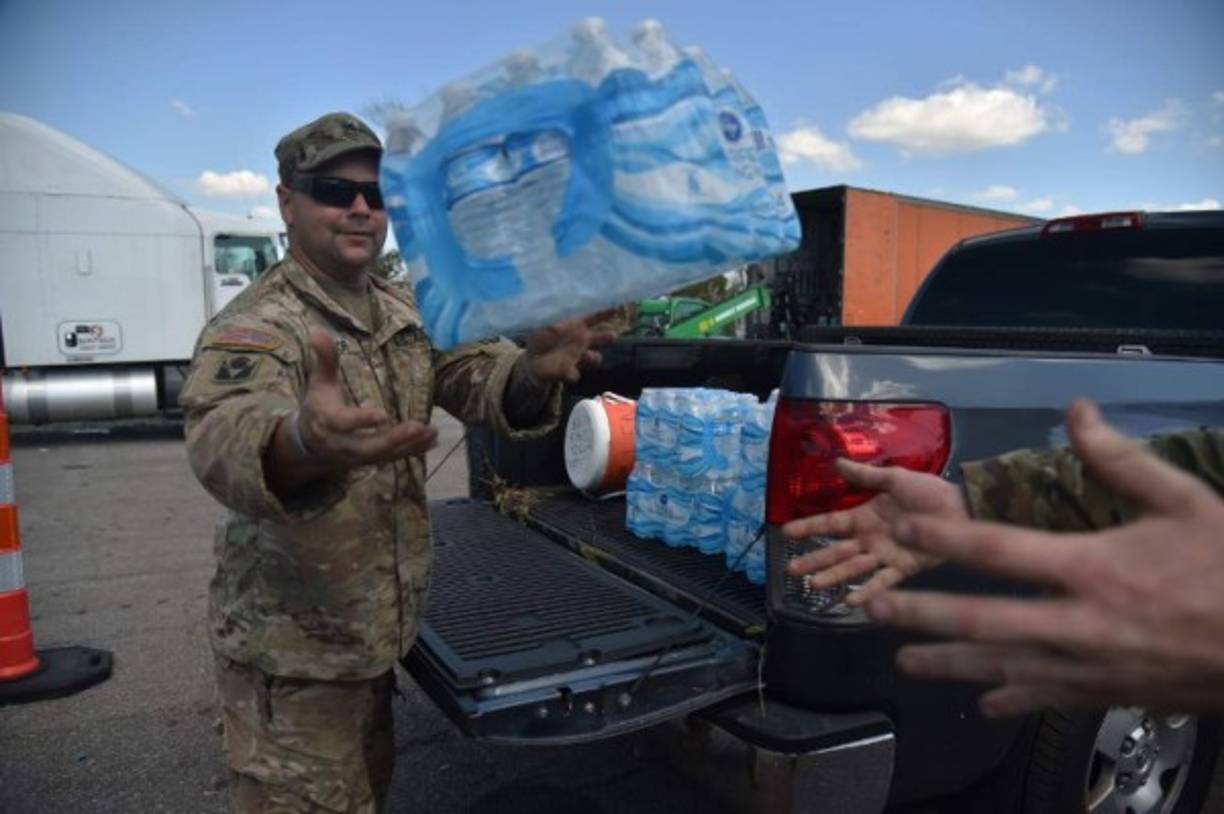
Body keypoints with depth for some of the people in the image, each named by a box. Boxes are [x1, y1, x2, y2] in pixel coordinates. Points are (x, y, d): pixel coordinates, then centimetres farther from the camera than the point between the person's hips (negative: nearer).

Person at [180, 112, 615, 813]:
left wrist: (533, 370, -34)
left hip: (380, 632, 7)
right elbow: (224, 439, -40)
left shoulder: (411, 313, 3)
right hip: (293, 652, -7)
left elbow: (478, 375, -10)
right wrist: (305, 444, -63)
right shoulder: (254, 327, -20)